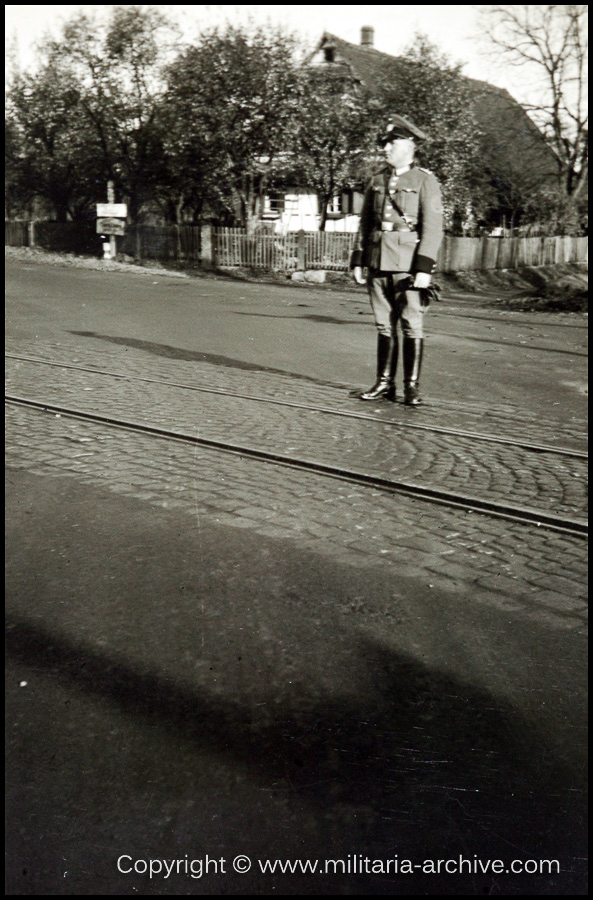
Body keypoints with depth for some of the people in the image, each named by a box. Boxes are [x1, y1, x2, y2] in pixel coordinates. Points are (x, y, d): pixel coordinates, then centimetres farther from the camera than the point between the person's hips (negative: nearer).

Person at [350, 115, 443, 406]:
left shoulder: (425, 180, 0)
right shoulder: (376, 181, 15)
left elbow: (433, 227, -7)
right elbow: (365, 224, 18)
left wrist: (424, 267, -16)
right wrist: (357, 260, 10)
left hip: (408, 263, -5)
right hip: (378, 262, 5)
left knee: (412, 325, -3)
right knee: (384, 325, 8)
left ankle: (411, 386, 4)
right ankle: (384, 383, 15)